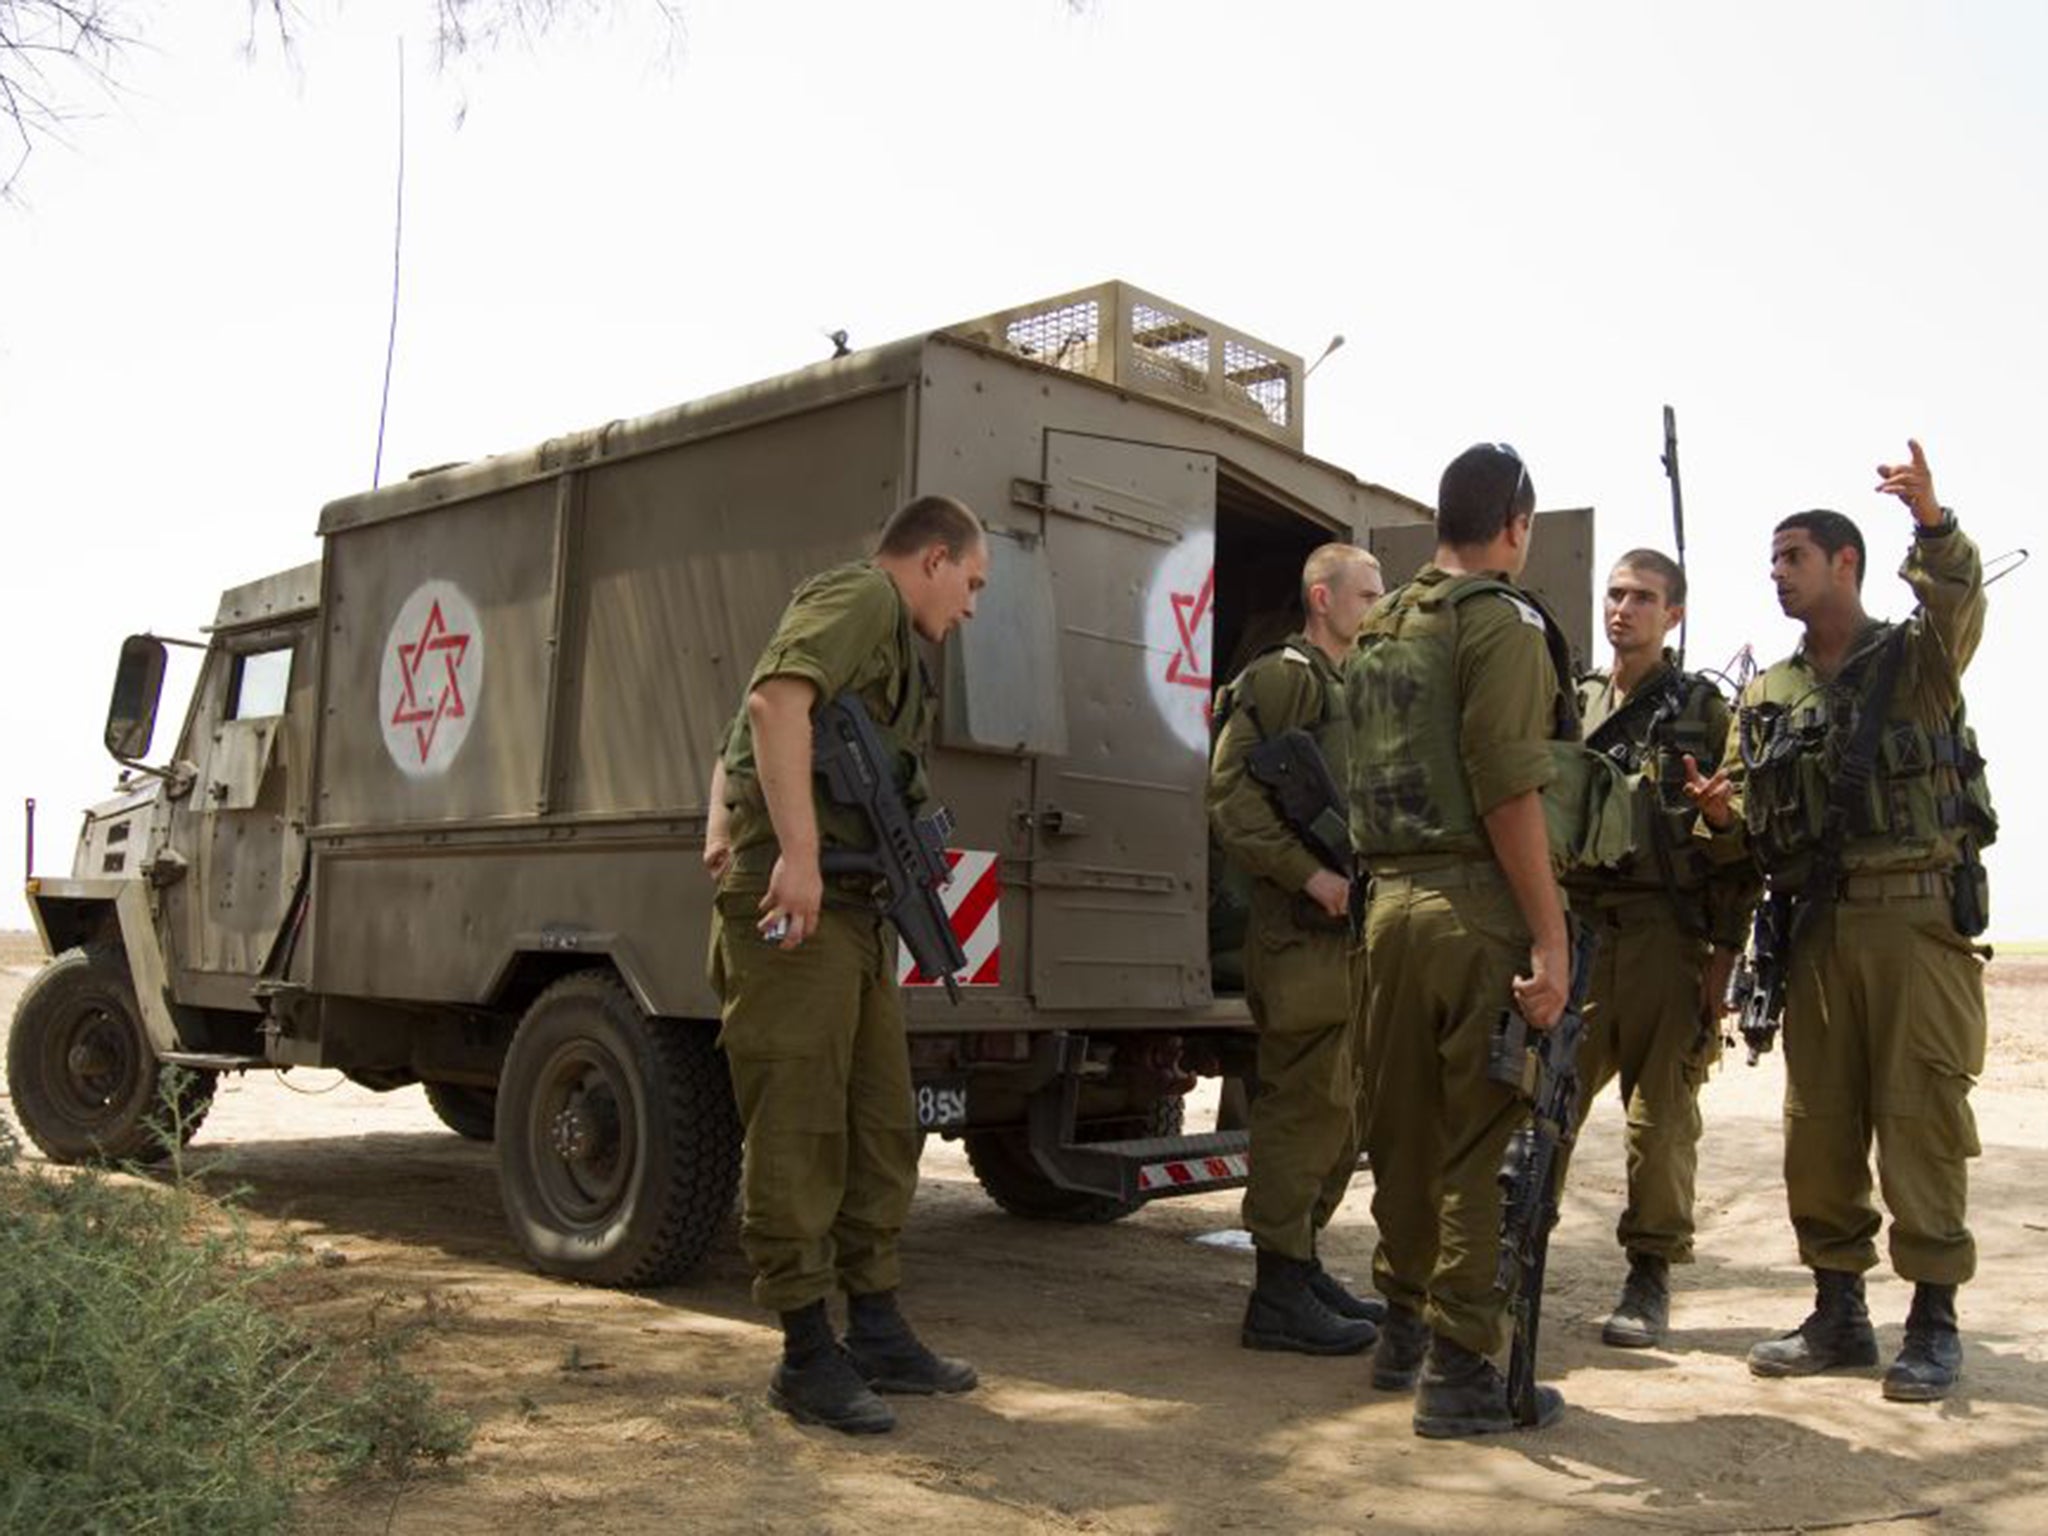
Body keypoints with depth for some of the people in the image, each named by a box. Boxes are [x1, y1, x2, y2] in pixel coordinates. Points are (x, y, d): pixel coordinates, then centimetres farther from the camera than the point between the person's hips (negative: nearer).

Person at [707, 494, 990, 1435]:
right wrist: (796, 852, -29)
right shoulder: (863, 598, -4)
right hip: (796, 905, -10)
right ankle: (807, 1356, 3)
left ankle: (877, 1331, 23)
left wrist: (726, 832, 10)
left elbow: (734, 745, 28)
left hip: (854, 912, 10)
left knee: (882, 1128, 13)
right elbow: (774, 701, -23)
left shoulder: (891, 643, 26)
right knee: (798, 1133, -4)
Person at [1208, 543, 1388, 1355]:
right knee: (1306, 1106, -8)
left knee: (1339, 1110, 15)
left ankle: (1302, 1266, 26)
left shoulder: (1352, 691, 23)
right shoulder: (1285, 676, -7)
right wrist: (1310, 874, -23)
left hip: (1348, 929, 10)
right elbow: (1232, 793, -18)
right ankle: (1279, 1296, -2)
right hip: (1303, 933, -10)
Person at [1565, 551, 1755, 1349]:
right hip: (1576, 923, 3)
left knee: (1662, 1110, 1)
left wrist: (1724, 949, -6)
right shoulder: (1569, 705, 15)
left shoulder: (1705, 709, 5)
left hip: (1665, 930, -2)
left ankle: (1650, 1276, 13)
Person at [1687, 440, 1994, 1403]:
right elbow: (1748, 813, 17)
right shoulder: (1766, 696, 17)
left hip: (1920, 914, -5)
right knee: (1817, 1123, 6)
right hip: (1820, 924, 5)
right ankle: (1837, 1312, 17)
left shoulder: (1916, 658, 4)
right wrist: (1722, 815, -6)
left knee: (1921, 1115, -4)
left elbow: (1960, 604, -18)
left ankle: (1933, 1321, 7)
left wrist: (1932, 524, -36)